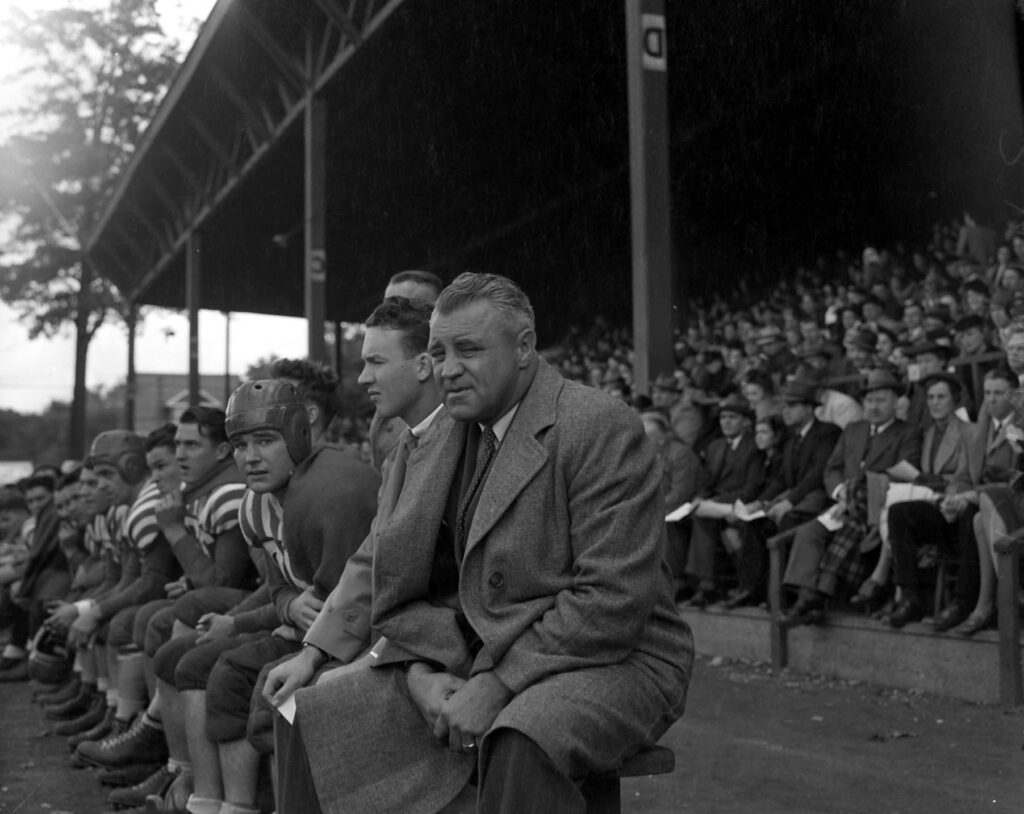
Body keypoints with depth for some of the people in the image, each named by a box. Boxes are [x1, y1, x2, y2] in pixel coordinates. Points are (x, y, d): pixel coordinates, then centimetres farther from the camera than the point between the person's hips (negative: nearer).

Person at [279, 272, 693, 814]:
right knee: (307, 719, -5)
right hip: (465, 663, 7)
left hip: (609, 660, -6)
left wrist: (499, 684, -22)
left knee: (519, 743, -39)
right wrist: (421, 673, -9)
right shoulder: (443, 439, 9)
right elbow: (403, 586, 10)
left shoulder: (602, 428, -13)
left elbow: (612, 603, -20)